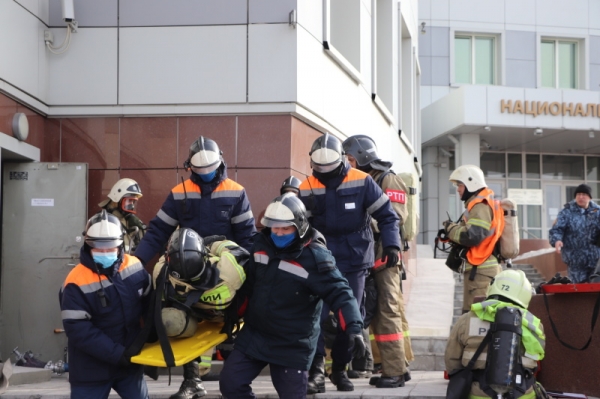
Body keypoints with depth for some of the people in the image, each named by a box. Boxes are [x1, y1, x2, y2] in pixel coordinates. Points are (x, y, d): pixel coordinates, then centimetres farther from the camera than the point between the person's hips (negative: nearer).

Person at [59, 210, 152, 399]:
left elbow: (149, 302, 11)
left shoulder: (134, 266, -4)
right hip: (92, 368, -5)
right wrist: (116, 353, -23)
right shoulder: (77, 283, -20)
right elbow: (79, 331, -22)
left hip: (130, 359, 5)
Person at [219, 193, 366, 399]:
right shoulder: (262, 244, 1)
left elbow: (339, 293, -22)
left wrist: (353, 328, -35)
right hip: (253, 335, 5)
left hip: (293, 346, -5)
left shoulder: (315, 256, -18)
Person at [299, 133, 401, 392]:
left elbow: (387, 215, -1)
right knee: (316, 313, -12)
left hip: (354, 260, 0)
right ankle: (316, 371, -7)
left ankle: (340, 368, 21)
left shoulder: (361, 182, -6)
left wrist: (391, 245, -11)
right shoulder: (306, 188, -1)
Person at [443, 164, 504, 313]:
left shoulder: (481, 206, -11)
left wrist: (450, 228, -6)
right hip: (482, 269, 10)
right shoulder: (480, 205, 20)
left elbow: (472, 237, -21)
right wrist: (455, 230, 6)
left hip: (480, 271, -10)